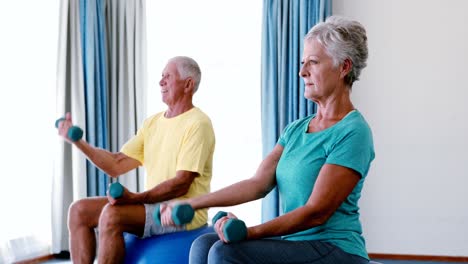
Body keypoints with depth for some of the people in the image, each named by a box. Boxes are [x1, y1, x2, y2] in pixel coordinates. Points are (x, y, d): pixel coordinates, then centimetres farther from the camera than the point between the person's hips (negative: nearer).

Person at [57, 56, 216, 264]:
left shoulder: (197, 124, -11)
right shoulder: (153, 122, 14)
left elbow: (181, 184, -19)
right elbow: (116, 165, 9)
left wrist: (136, 198, -29)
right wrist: (76, 140, 0)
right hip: (152, 205, 9)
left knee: (112, 214, -29)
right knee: (80, 210, -2)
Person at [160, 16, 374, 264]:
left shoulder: (352, 132, -12)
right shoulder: (296, 129, 13)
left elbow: (317, 211, -19)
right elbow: (259, 183, 4)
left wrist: (251, 232, -29)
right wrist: (190, 204, -3)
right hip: (294, 243, 8)